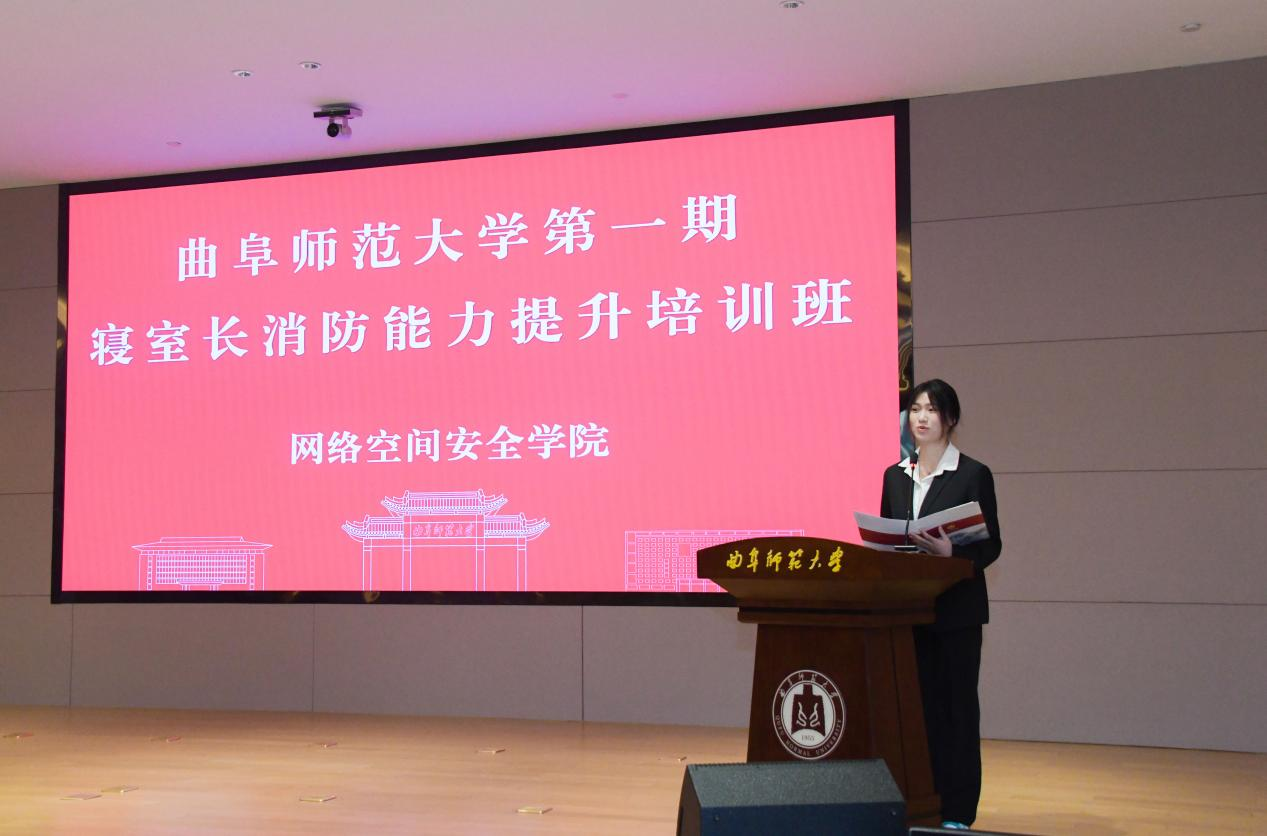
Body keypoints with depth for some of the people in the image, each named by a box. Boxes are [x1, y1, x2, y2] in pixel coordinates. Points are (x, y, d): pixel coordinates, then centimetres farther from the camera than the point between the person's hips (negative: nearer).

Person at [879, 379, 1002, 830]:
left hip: (956, 609, -4)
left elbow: (991, 545, -5)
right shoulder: (895, 476, 11)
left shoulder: (973, 474, -3)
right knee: (918, 703, 7)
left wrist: (950, 552, -23)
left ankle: (957, 810, 7)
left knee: (956, 703, 0)